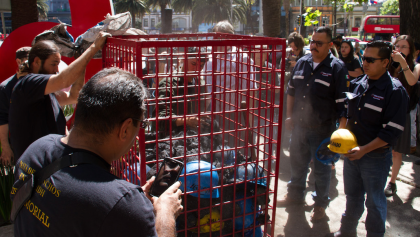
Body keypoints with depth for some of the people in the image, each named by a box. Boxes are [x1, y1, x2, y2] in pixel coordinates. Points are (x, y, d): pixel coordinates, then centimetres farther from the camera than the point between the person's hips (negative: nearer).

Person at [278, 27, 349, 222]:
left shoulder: (337, 68, -11)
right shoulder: (302, 63, 5)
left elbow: (343, 102, -12)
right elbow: (291, 91, 14)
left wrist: (341, 130, -16)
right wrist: (289, 116, 12)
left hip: (322, 129, -5)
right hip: (299, 125, 5)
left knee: (322, 169, 12)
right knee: (297, 163, 20)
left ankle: (320, 203, 31)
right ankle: (295, 195, 42)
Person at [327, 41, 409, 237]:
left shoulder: (395, 91, -16)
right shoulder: (357, 84, 2)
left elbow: (392, 131, -19)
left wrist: (364, 149, -22)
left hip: (375, 157, -6)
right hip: (351, 152, 6)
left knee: (374, 202, 11)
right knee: (352, 196, 22)